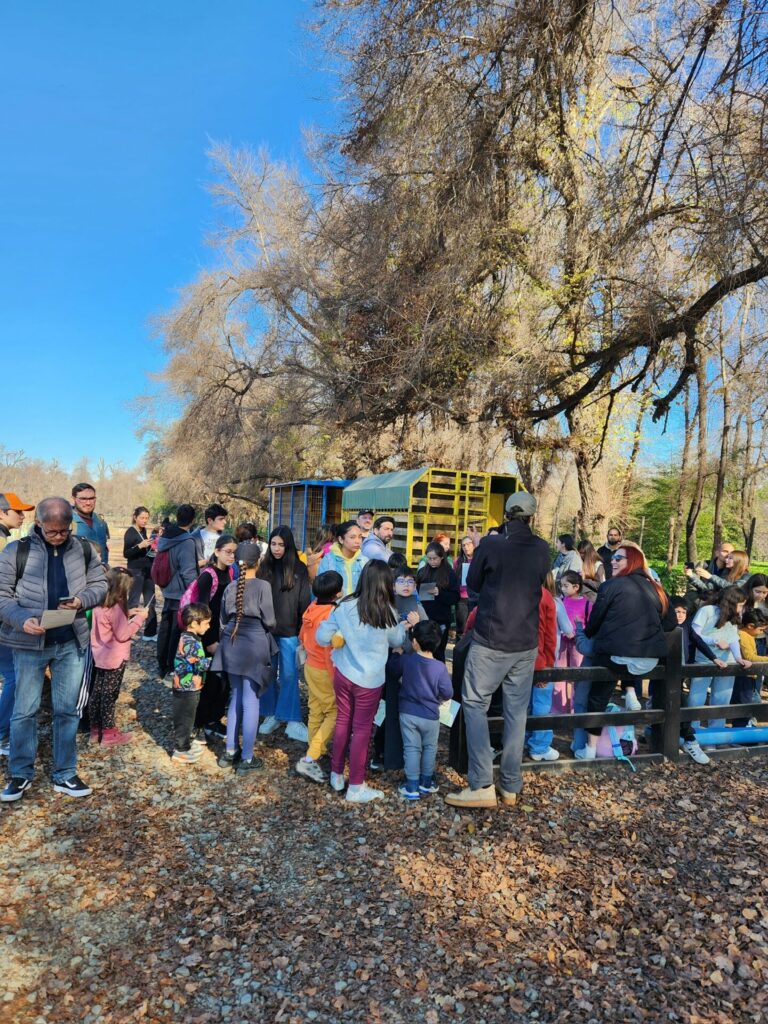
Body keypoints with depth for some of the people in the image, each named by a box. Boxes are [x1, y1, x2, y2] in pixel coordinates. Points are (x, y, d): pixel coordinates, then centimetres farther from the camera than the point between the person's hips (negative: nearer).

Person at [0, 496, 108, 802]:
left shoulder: (84, 550, 2)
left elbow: (100, 584, 8)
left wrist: (82, 600, -13)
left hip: (72, 642, 2)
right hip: (29, 643, -2)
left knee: (68, 710, 10)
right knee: (25, 710, 9)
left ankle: (65, 774, 24)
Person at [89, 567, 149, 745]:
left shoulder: (101, 605, 2)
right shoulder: (116, 608, -23)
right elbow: (122, 634, -20)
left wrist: (127, 614, 7)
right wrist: (139, 618, -16)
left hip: (101, 655, 8)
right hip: (115, 658, -8)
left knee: (96, 692, 15)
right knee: (109, 695, 3)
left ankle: (95, 730, 27)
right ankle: (109, 734, 14)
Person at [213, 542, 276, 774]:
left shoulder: (230, 587, 3)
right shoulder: (263, 586, -12)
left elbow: (223, 620, 10)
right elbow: (269, 620, -11)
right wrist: (266, 628, 11)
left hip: (232, 644, 5)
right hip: (254, 645, -5)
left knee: (235, 698, 18)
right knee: (250, 701, 2)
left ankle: (230, 751, 25)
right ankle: (247, 759, 10)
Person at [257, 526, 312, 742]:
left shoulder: (299, 569, -2)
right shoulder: (264, 567, 3)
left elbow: (304, 602, -1)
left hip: (289, 631, -2)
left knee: (289, 675, 0)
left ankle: (292, 720, 7)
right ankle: (271, 715, 24)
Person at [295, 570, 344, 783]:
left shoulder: (312, 608, -2)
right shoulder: (331, 615, -26)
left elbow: (302, 637, 11)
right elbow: (331, 651, -24)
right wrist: (336, 680, -17)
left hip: (311, 666, 8)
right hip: (325, 671, -8)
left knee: (316, 711, 18)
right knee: (335, 714, 1)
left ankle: (318, 751, 32)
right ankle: (309, 759, -2)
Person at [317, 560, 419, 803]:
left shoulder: (344, 606, -9)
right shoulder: (387, 612, -14)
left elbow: (322, 637, -3)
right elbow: (396, 640, 5)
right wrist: (407, 625, 22)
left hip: (342, 673, 3)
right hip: (370, 680, -3)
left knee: (342, 722, 18)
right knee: (362, 729, 8)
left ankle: (337, 775, 33)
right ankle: (356, 787, 18)